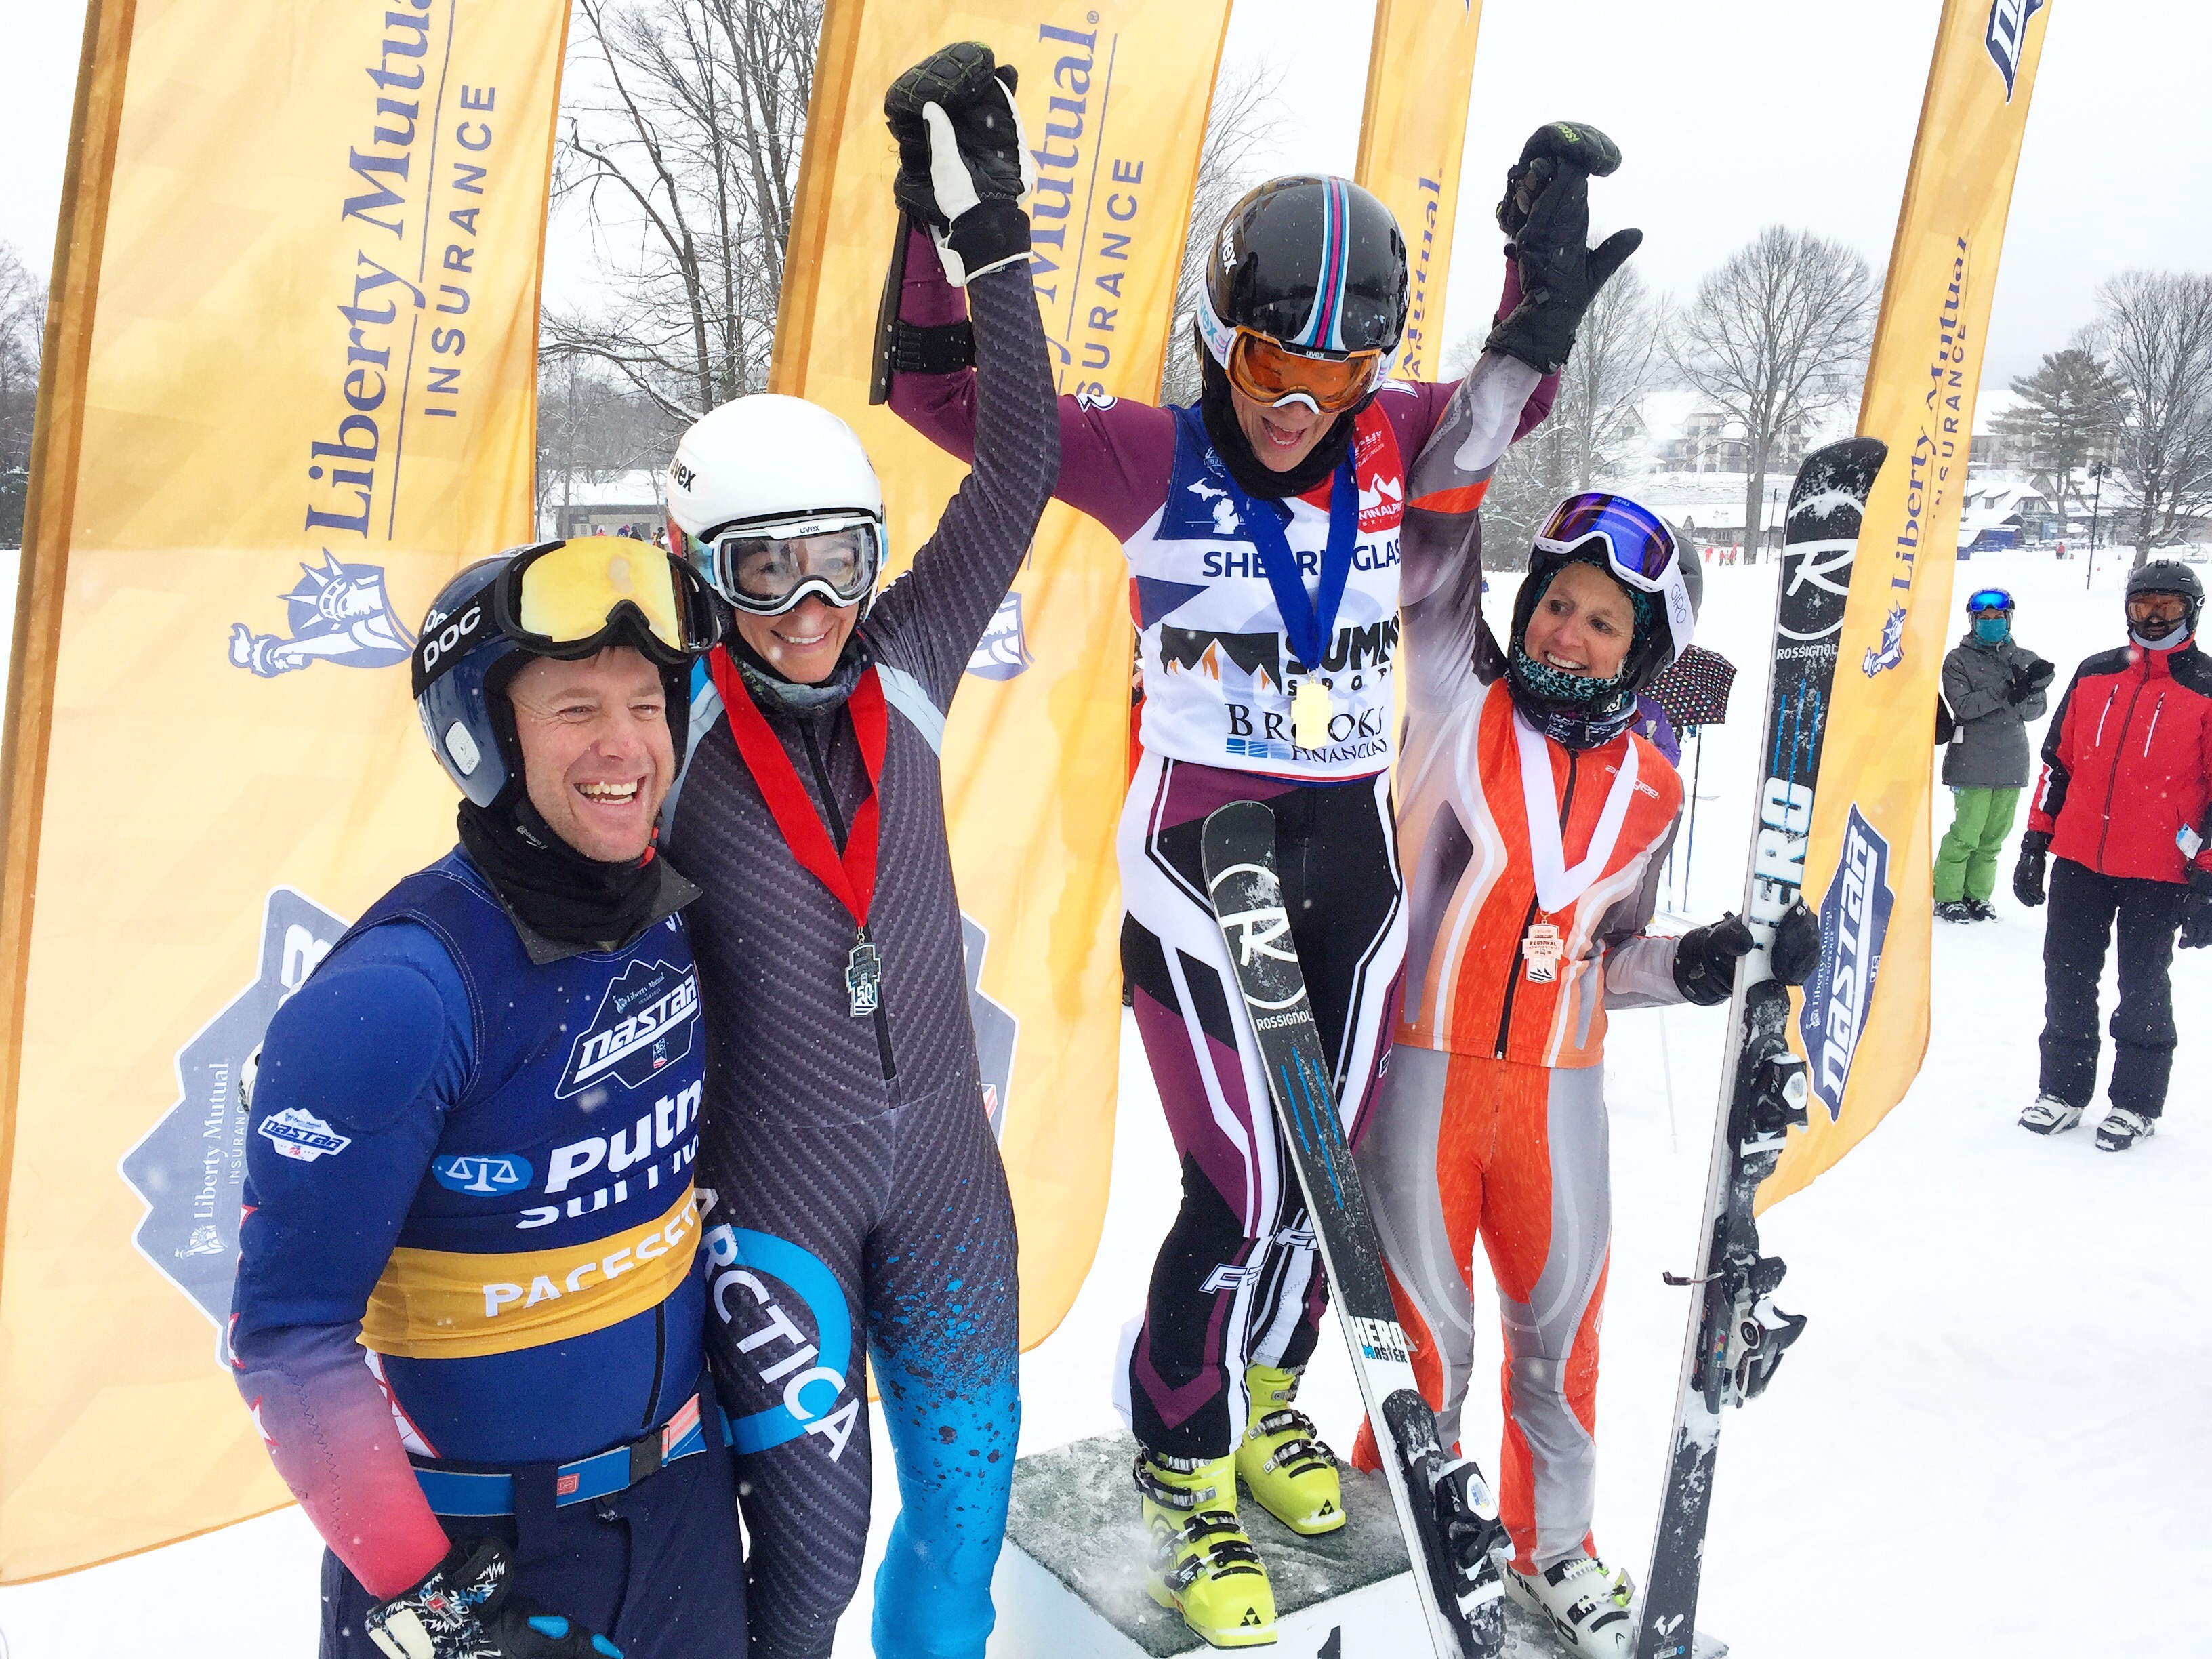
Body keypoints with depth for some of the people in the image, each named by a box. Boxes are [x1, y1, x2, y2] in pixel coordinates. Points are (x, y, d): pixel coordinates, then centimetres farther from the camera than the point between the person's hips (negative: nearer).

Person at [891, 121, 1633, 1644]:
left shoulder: (1389, 447, 2)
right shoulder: (1154, 459, -9)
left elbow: (1503, 398, 19)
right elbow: (952, 391, -10)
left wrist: (1547, 287, 0)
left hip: (1351, 858, 5)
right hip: (1196, 856, -5)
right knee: (1247, 1188, -6)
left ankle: (1266, 1408, 41)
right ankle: (1185, 1479, 19)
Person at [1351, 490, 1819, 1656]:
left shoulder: (1651, 791, 6)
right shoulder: (1460, 705, -4)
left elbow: (1609, 958, 11)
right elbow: (1432, 560, -15)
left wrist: (1701, 964, -5)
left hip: (1557, 1084, 3)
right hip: (1424, 1068, -3)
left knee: (1561, 1328, 14)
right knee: (1426, 1331, 9)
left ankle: (1552, 1549, 39)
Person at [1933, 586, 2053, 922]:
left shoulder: (2025, 660, 11)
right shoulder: (1958, 660, 1)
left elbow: (2036, 709, 3)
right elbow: (1962, 706, -12)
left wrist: (2024, 694, -18)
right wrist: (2006, 692, -21)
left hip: (2011, 763, 4)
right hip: (1972, 763, -4)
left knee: (1994, 835, 8)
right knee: (1966, 833, -6)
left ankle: (1978, 894, 19)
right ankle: (1947, 895, 5)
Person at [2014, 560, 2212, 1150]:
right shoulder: (2094, 675, 9)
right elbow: (2058, 763, 13)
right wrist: (2034, 845, 10)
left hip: (2158, 873, -4)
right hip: (2078, 859, 4)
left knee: (2142, 986, 7)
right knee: (2067, 978, 9)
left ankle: (2136, 1102, 20)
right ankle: (2063, 1089, 21)